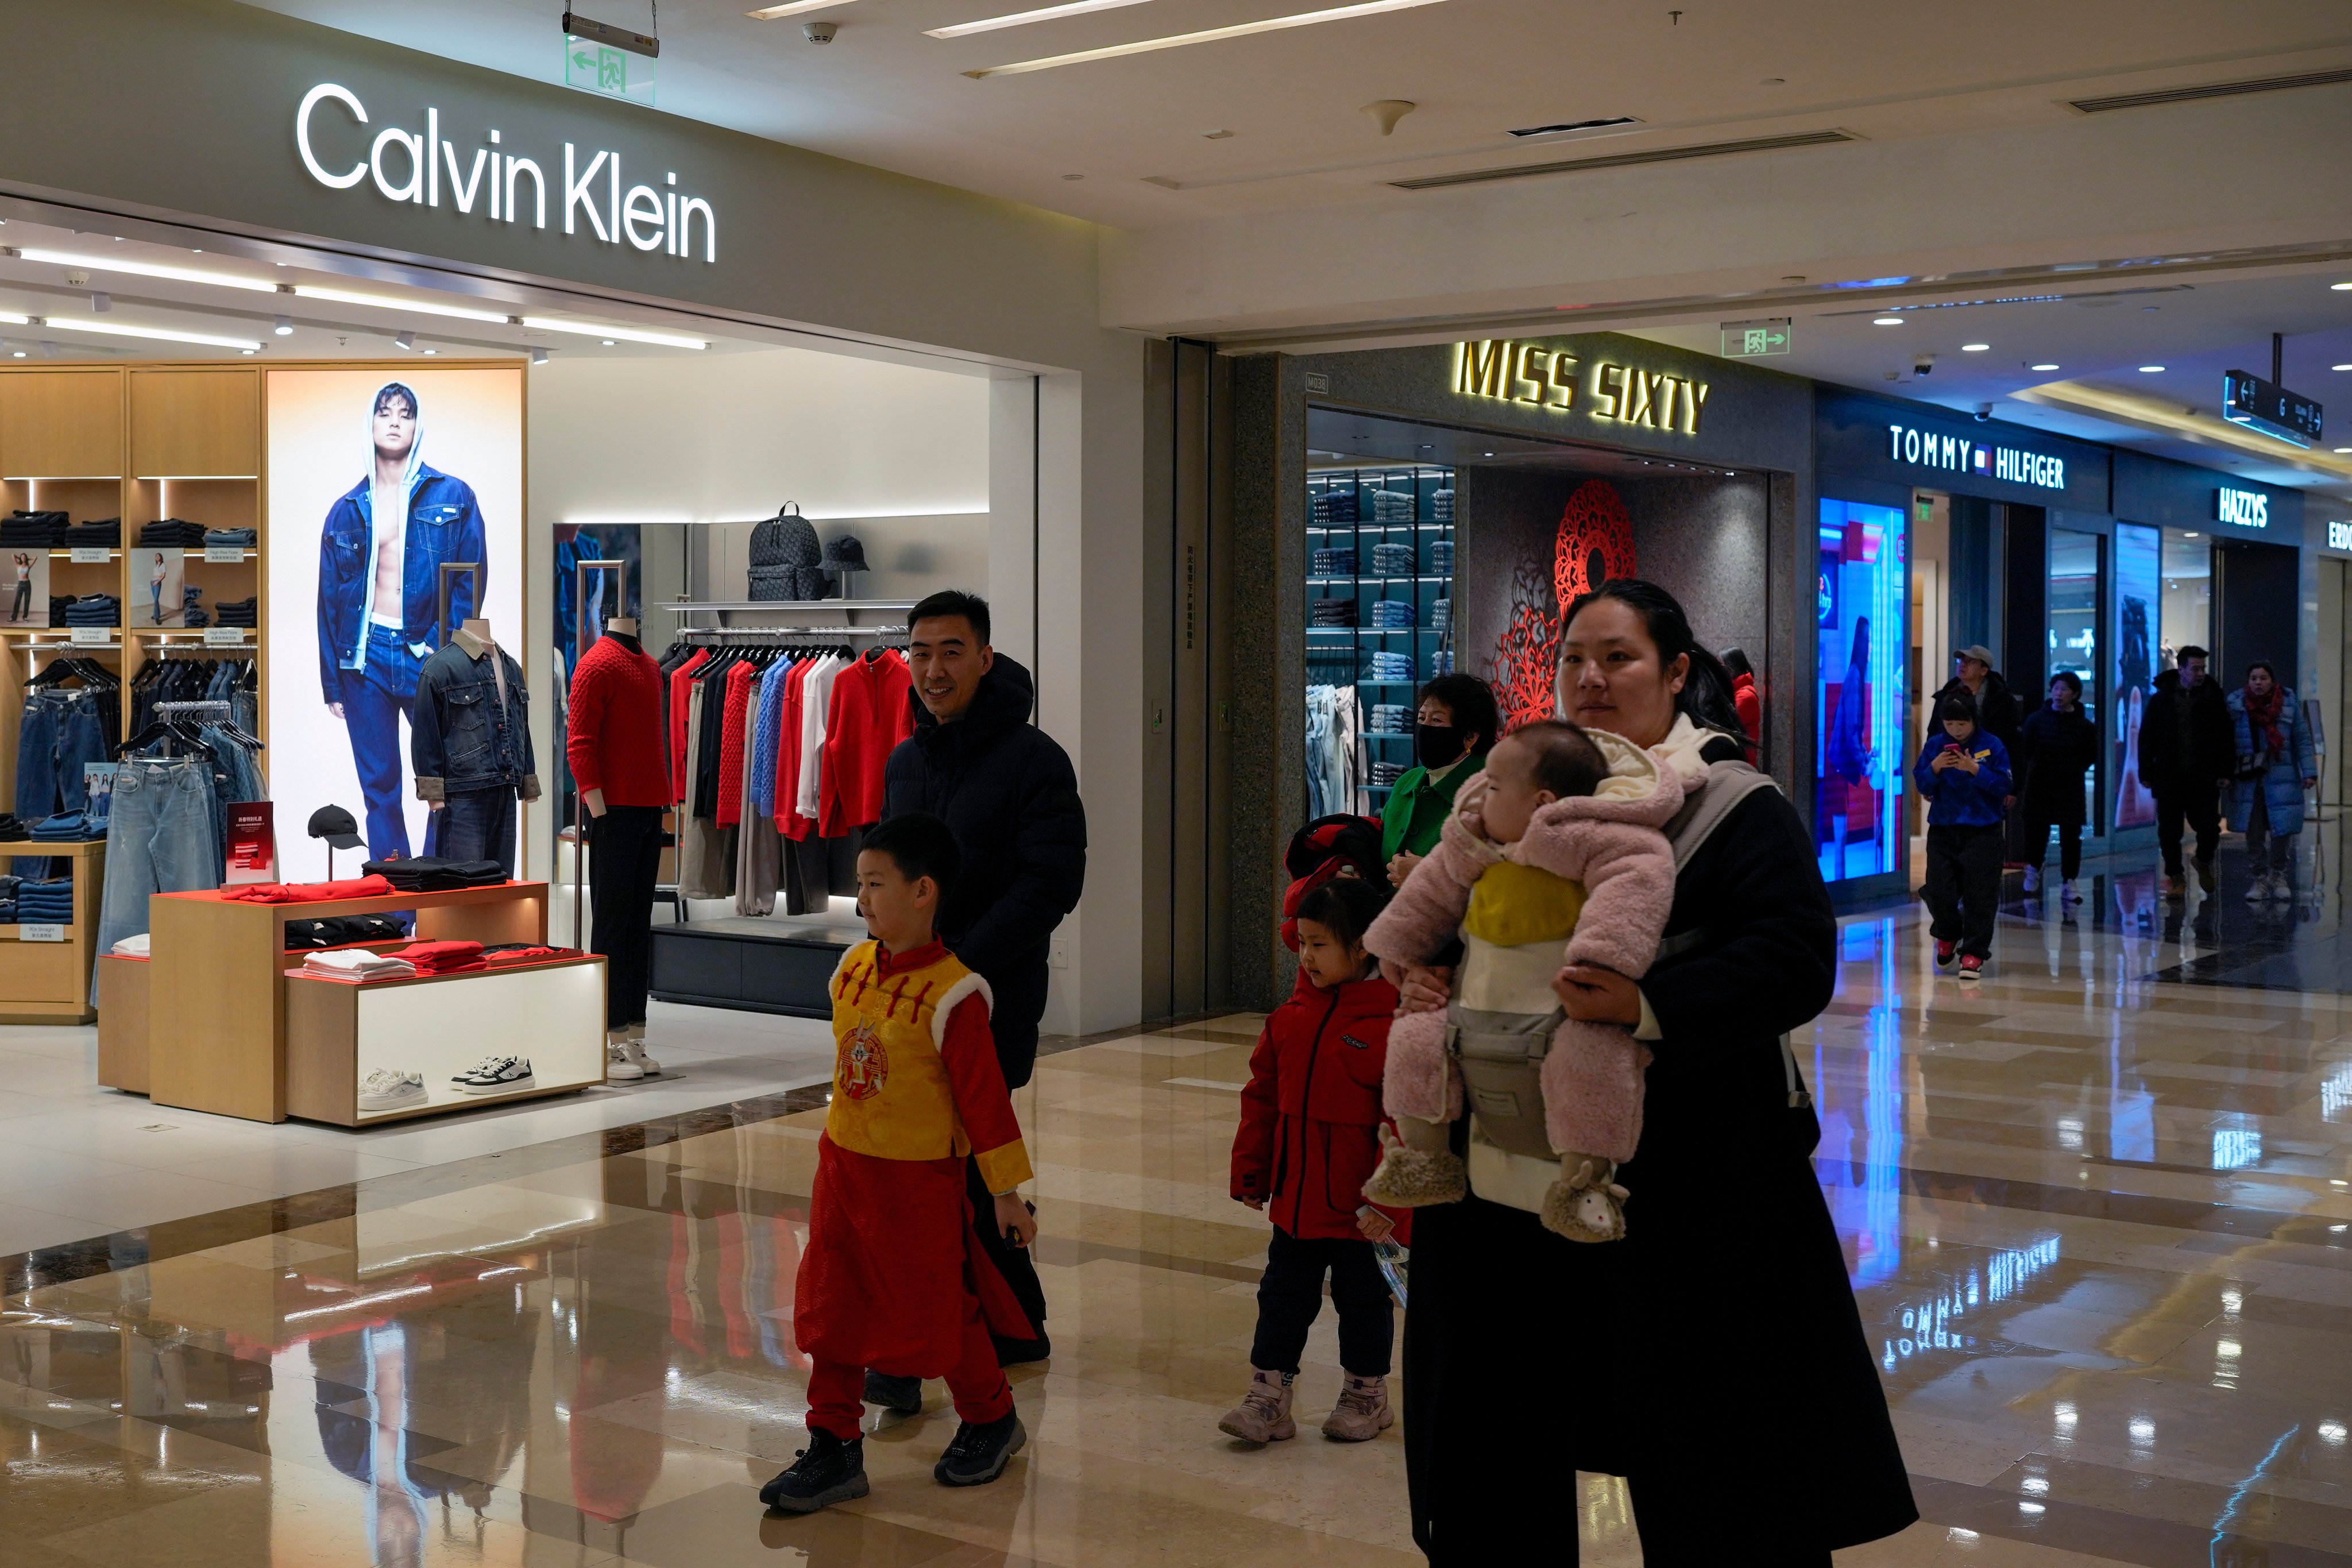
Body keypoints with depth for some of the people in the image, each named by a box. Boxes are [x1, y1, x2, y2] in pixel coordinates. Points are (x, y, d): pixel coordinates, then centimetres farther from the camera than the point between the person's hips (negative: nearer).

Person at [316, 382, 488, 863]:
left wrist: (441, 645, -11)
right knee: (379, 788, 5)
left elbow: (473, 576, -1)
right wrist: (332, 683, 8)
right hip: (366, 655, 2)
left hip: (428, 656, -2)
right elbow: (329, 598, 11)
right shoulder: (347, 510, 10)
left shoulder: (452, 496, 3)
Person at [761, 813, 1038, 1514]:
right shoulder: (854, 968, 1)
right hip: (843, 1167, 6)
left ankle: (991, 1421, 32)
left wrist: (1007, 1193, -10)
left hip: (919, 1180, -6)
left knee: (935, 1311, 8)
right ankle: (835, 1449, 20)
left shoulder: (952, 994, -19)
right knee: (831, 1310, 8)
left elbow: (983, 1095, -15)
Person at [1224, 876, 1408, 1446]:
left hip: (1360, 1206, -5)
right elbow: (1263, 1096, 11)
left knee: (1362, 1298, 13)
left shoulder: (1393, 1024, -17)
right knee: (1283, 1294, 12)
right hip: (1294, 1198, 6)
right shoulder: (1292, 1015, 3)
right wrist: (1251, 1172, 11)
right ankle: (1268, 1396, 21)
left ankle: (1366, 1394, 31)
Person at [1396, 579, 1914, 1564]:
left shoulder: (1735, 808, -5)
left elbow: (1797, 964, -17)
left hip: (1675, 1191, -5)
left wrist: (1648, 1006, -30)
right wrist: (1421, 974, -1)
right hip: (1509, 1177, 6)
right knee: (1488, 1465, 15)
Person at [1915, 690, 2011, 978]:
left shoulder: (1992, 746, -4)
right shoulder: (1934, 745, 4)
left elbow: (2003, 786, -9)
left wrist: (1975, 769, -21)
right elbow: (1922, 785, 3)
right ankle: (1948, 933, 32)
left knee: (1979, 896, -2)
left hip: (1982, 832, -2)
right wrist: (1934, 769, -16)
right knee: (1939, 892, 3)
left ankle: (1974, 953, 7)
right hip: (1943, 830, 3)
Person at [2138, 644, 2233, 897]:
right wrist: (2147, 773, 0)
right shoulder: (2161, 700, 4)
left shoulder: (2213, 700, 5)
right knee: (2169, 831, 3)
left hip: (2204, 779, 0)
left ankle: (2204, 862, 28)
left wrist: (2225, 772, -2)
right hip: (2168, 779, 0)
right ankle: (2175, 878, 16)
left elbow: (2226, 738, 5)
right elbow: (2146, 739, 5)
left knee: (2209, 828, -2)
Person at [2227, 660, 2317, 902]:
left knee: (2282, 829, 0)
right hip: (2247, 779, 0)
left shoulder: (2289, 704, 3)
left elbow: (2302, 741, 4)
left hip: (2281, 779, 0)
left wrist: (2309, 772, -3)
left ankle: (2279, 876, 19)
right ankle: (2260, 879, 13)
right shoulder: (2236, 704, 1)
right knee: (2253, 833, 2)